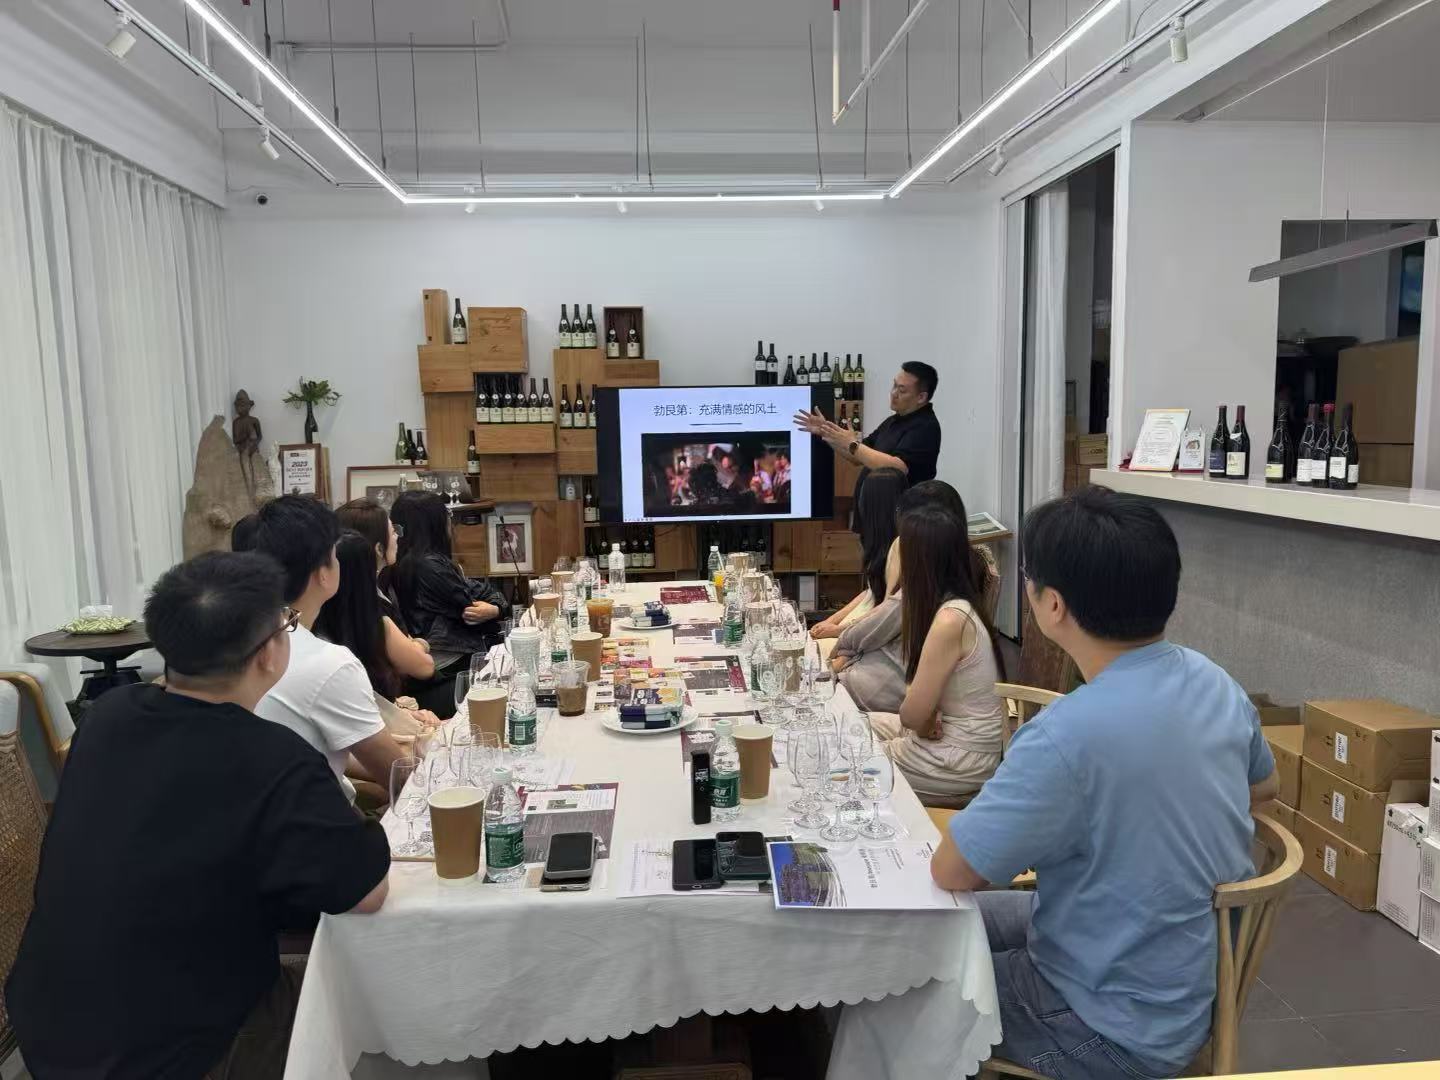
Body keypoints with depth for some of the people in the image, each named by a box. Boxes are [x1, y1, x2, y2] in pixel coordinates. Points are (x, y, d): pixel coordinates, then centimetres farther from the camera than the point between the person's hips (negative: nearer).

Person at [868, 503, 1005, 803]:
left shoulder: (950, 620, -28)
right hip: (945, 730, 8)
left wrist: (926, 722, -1)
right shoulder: (953, 604, 1)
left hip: (960, 761, -8)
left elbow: (913, 715, -21)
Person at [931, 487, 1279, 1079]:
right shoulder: (1214, 681, -9)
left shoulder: (1069, 735, -35)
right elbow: (1264, 785, 13)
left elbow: (952, 870, -23)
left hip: (1124, 1030, -8)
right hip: (1202, 980, 8)